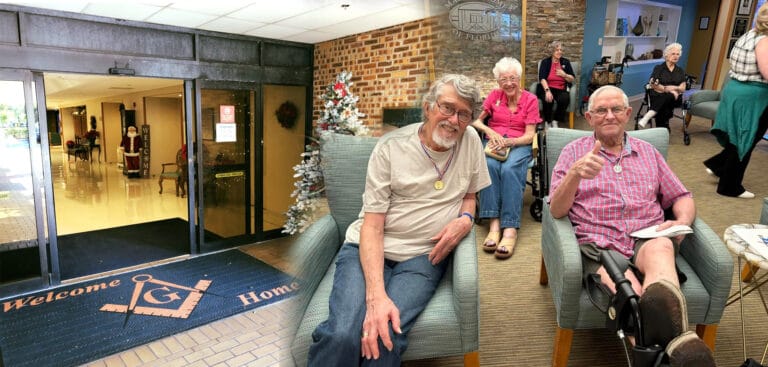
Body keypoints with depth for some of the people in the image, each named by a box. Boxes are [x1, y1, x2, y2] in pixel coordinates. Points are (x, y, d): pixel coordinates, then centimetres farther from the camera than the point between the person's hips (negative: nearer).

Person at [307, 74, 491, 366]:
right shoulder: (391, 147, -7)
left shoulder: (471, 140, 3)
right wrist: (377, 294, -26)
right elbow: (372, 225, -12)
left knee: (385, 336, -27)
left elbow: (468, 195, 20)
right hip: (369, 249, -1)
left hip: (424, 255, 2)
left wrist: (465, 219, -6)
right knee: (342, 335, -28)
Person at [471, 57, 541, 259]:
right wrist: (489, 131, -12)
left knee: (510, 169, -36)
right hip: (494, 142, 2)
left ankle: (510, 228, -41)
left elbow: (529, 135, -1)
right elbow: (475, 120, 7)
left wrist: (508, 141, -19)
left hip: (519, 144, -1)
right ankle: (494, 223, -39)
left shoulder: (530, 99, 4)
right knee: (490, 165, -35)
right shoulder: (494, 96, 10)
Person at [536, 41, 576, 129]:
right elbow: (542, 78, -10)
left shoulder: (566, 62, 12)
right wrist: (547, 90, -26)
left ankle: (555, 121, -11)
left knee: (565, 99, -31)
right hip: (547, 88, -2)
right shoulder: (545, 62, 5)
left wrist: (564, 75, -11)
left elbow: (572, 79, 10)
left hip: (561, 89, 2)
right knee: (548, 99, -35)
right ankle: (548, 122, -12)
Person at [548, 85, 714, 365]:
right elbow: (556, 211, 2)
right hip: (599, 245, -1)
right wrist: (575, 174, -19)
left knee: (660, 247, -37)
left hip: (649, 239, 1)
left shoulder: (648, 152, 24)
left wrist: (682, 222, -1)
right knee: (632, 296, -35)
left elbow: (682, 198, 25)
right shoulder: (574, 151, 12)